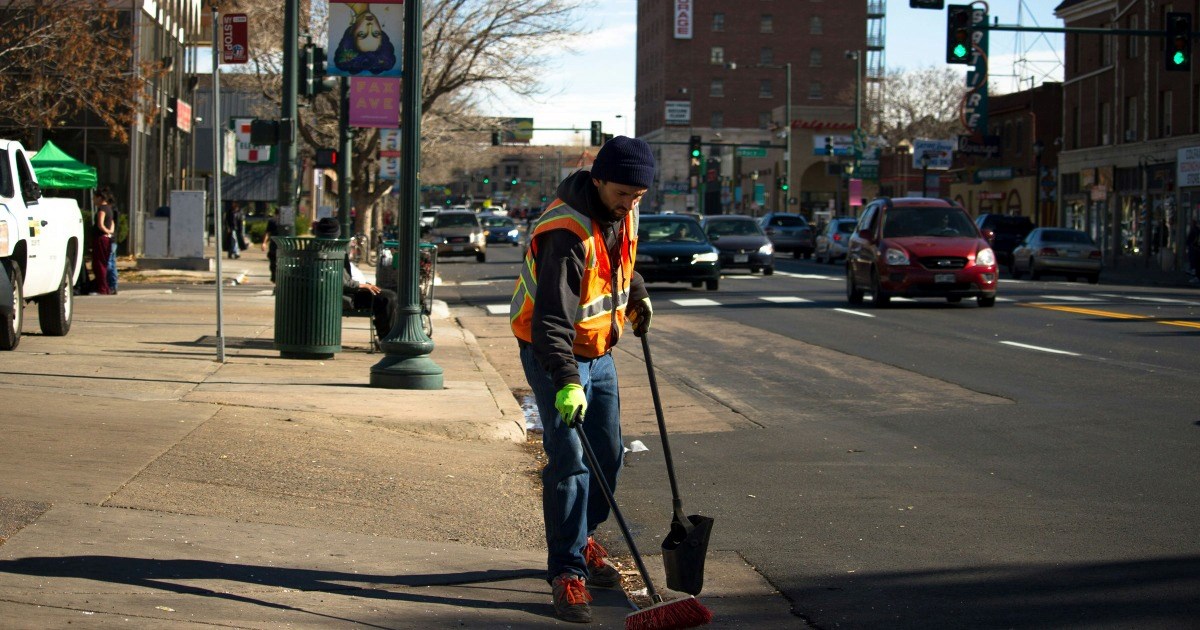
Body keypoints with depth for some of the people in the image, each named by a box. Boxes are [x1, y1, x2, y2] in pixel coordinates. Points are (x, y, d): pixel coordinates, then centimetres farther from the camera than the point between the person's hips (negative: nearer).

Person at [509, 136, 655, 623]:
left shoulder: (622, 211, -3)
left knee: (608, 453, 12)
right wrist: (566, 382, -42)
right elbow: (552, 318, -35)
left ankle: (582, 539, 33)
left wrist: (637, 295, 26)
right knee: (569, 458, -14)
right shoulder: (566, 233, -29)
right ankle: (567, 572, -11)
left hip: (598, 350, 8)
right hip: (553, 353, -8)